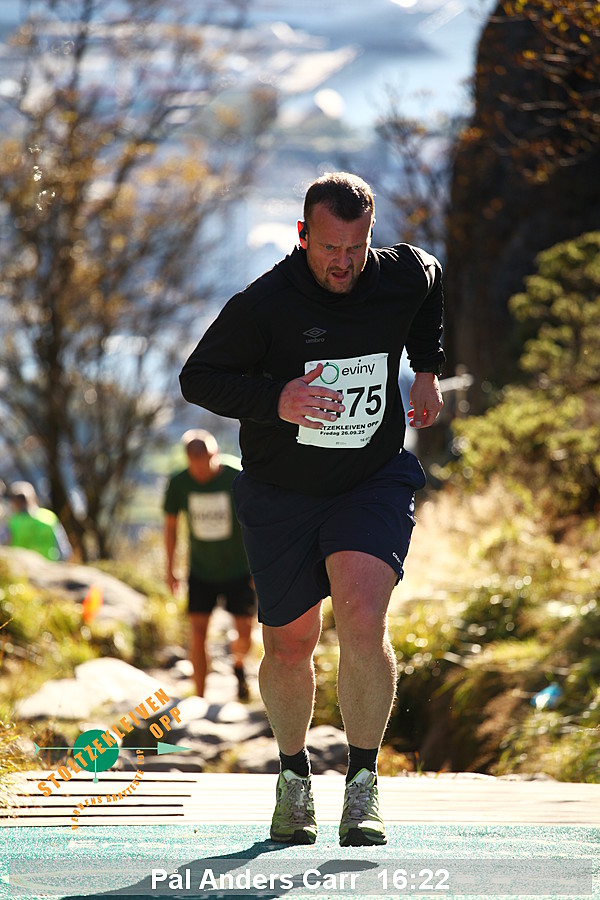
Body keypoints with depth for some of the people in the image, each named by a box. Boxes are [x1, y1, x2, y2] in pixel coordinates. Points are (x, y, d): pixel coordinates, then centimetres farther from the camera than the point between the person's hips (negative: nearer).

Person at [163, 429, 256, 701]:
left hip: (239, 570, -1)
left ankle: (238, 664, 33)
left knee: (244, 635, -2)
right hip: (201, 572, 1)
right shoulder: (179, 484, -12)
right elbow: (171, 525, 4)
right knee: (198, 633, -8)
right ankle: (199, 698, 0)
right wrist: (170, 569, 7)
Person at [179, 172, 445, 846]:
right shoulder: (263, 304, -18)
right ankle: (294, 773, 35)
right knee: (288, 646, 7)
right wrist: (275, 400, -26)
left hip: (376, 484, 0)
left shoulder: (407, 276, -8)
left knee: (362, 619, -21)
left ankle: (363, 784, -7)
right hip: (282, 494, 0)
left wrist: (427, 371, 17)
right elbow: (197, 378, -10)